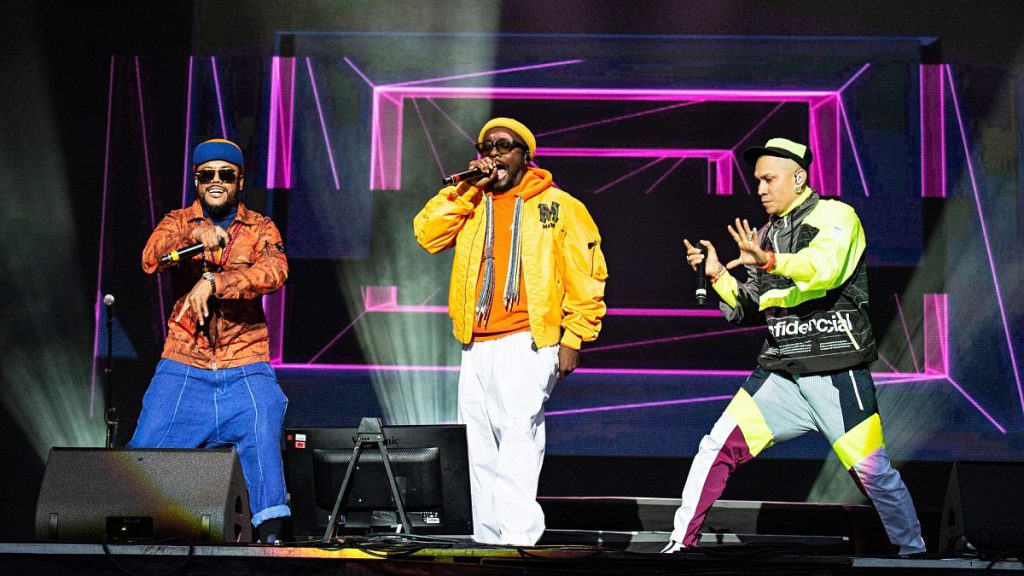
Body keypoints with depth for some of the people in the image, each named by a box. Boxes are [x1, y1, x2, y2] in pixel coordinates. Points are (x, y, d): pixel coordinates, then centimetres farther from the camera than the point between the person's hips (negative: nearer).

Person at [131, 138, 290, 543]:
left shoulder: (261, 229, 7)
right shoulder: (178, 222, 9)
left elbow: (274, 273, -14)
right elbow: (150, 259, -12)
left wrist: (212, 282, -27)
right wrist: (196, 235, -31)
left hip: (245, 368, -1)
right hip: (183, 368, 1)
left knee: (262, 437, -22)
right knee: (149, 447, -9)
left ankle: (271, 534, -16)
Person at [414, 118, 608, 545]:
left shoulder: (559, 206, 7)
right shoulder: (470, 205, 18)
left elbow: (585, 277, 4)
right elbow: (428, 235, 3)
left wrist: (573, 338, -4)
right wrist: (467, 188, -1)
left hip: (527, 343, -5)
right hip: (476, 347, 5)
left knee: (519, 434, -17)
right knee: (481, 446, 6)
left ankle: (518, 535, -21)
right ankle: (487, 539, 11)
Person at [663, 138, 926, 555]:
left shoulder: (835, 216, -4)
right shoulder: (766, 234, 16)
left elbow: (825, 267, -26)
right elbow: (751, 309, 19)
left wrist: (770, 261, -42)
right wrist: (718, 276, 4)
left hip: (837, 374, -5)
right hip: (780, 372, 5)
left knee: (872, 471, -4)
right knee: (717, 447, -6)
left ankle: (912, 550, 18)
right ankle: (681, 543, 3)